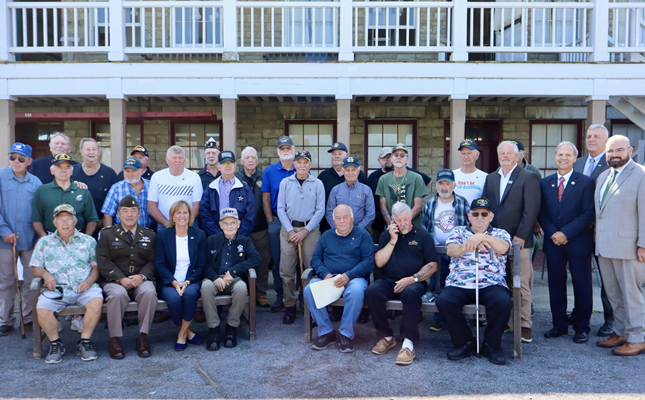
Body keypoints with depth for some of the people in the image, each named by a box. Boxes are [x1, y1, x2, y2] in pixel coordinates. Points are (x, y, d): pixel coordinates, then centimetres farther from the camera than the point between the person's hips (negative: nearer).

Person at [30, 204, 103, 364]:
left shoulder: (88, 241, 17)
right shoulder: (44, 242, 19)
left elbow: (96, 266, 11)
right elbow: (36, 268, 14)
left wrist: (90, 280, -8)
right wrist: (45, 274, -8)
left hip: (84, 287, -1)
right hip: (55, 289, 1)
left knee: (96, 301, -32)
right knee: (42, 310, -28)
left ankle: (84, 342, -15)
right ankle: (55, 344, -3)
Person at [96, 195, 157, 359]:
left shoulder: (149, 235, 15)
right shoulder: (107, 234, 9)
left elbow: (152, 261, 8)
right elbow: (103, 262, -2)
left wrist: (142, 276, -13)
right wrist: (121, 279, -16)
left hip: (141, 280, 1)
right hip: (114, 280, -1)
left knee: (149, 292, -32)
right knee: (117, 294, -34)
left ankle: (143, 337, -19)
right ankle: (115, 339, -18)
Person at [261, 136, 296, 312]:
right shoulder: (270, 171, 7)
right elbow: (266, 198, 6)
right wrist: (271, 221, -1)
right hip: (277, 222, 1)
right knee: (278, 261, 5)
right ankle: (280, 296, 15)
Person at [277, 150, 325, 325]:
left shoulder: (317, 184, 5)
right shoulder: (285, 182, 9)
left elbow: (320, 210, 1)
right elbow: (281, 208, 5)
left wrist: (305, 231, -8)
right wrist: (291, 230, -6)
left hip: (310, 229, -1)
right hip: (288, 228, 1)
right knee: (286, 270, 0)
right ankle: (290, 305, 11)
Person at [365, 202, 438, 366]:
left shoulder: (422, 235, 9)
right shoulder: (387, 235, 16)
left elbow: (432, 265, 2)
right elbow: (379, 262, 4)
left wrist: (413, 279, -12)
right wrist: (393, 241, -3)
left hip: (414, 282, -2)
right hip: (388, 281, 3)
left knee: (411, 292, -37)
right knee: (371, 291, -28)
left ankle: (408, 343, -30)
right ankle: (387, 337, -13)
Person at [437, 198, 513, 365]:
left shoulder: (500, 234, 16)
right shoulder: (459, 231, 17)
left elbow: (503, 247, -10)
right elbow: (450, 250, -4)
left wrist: (482, 237, -30)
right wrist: (468, 245, -27)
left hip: (491, 284, 0)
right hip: (459, 284, 1)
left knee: (503, 302, -31)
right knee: (443, 301, -27)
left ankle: (492, 345, -5)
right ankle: (464, 343, -5)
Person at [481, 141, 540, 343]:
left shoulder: (529, 177, 0)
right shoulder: (490, 178, 16)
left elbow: (531, 209, -8)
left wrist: (520, 235, -13)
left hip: (519, 241, -5)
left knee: (521, 285, -1)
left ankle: (524, 325, 8)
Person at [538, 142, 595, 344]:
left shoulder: (586, 182, -1)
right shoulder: (545, 183, 9)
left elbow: (588, 213, -8)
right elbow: (541, 213, 6)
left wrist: (566, 233, -15)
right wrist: (552, 233, -9)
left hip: (578, 243, -3)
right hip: (553, 243, 3)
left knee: (582, 286, 4)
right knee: (555, 285, 8)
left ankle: (582, 327, 17)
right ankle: (559, 325, 21)